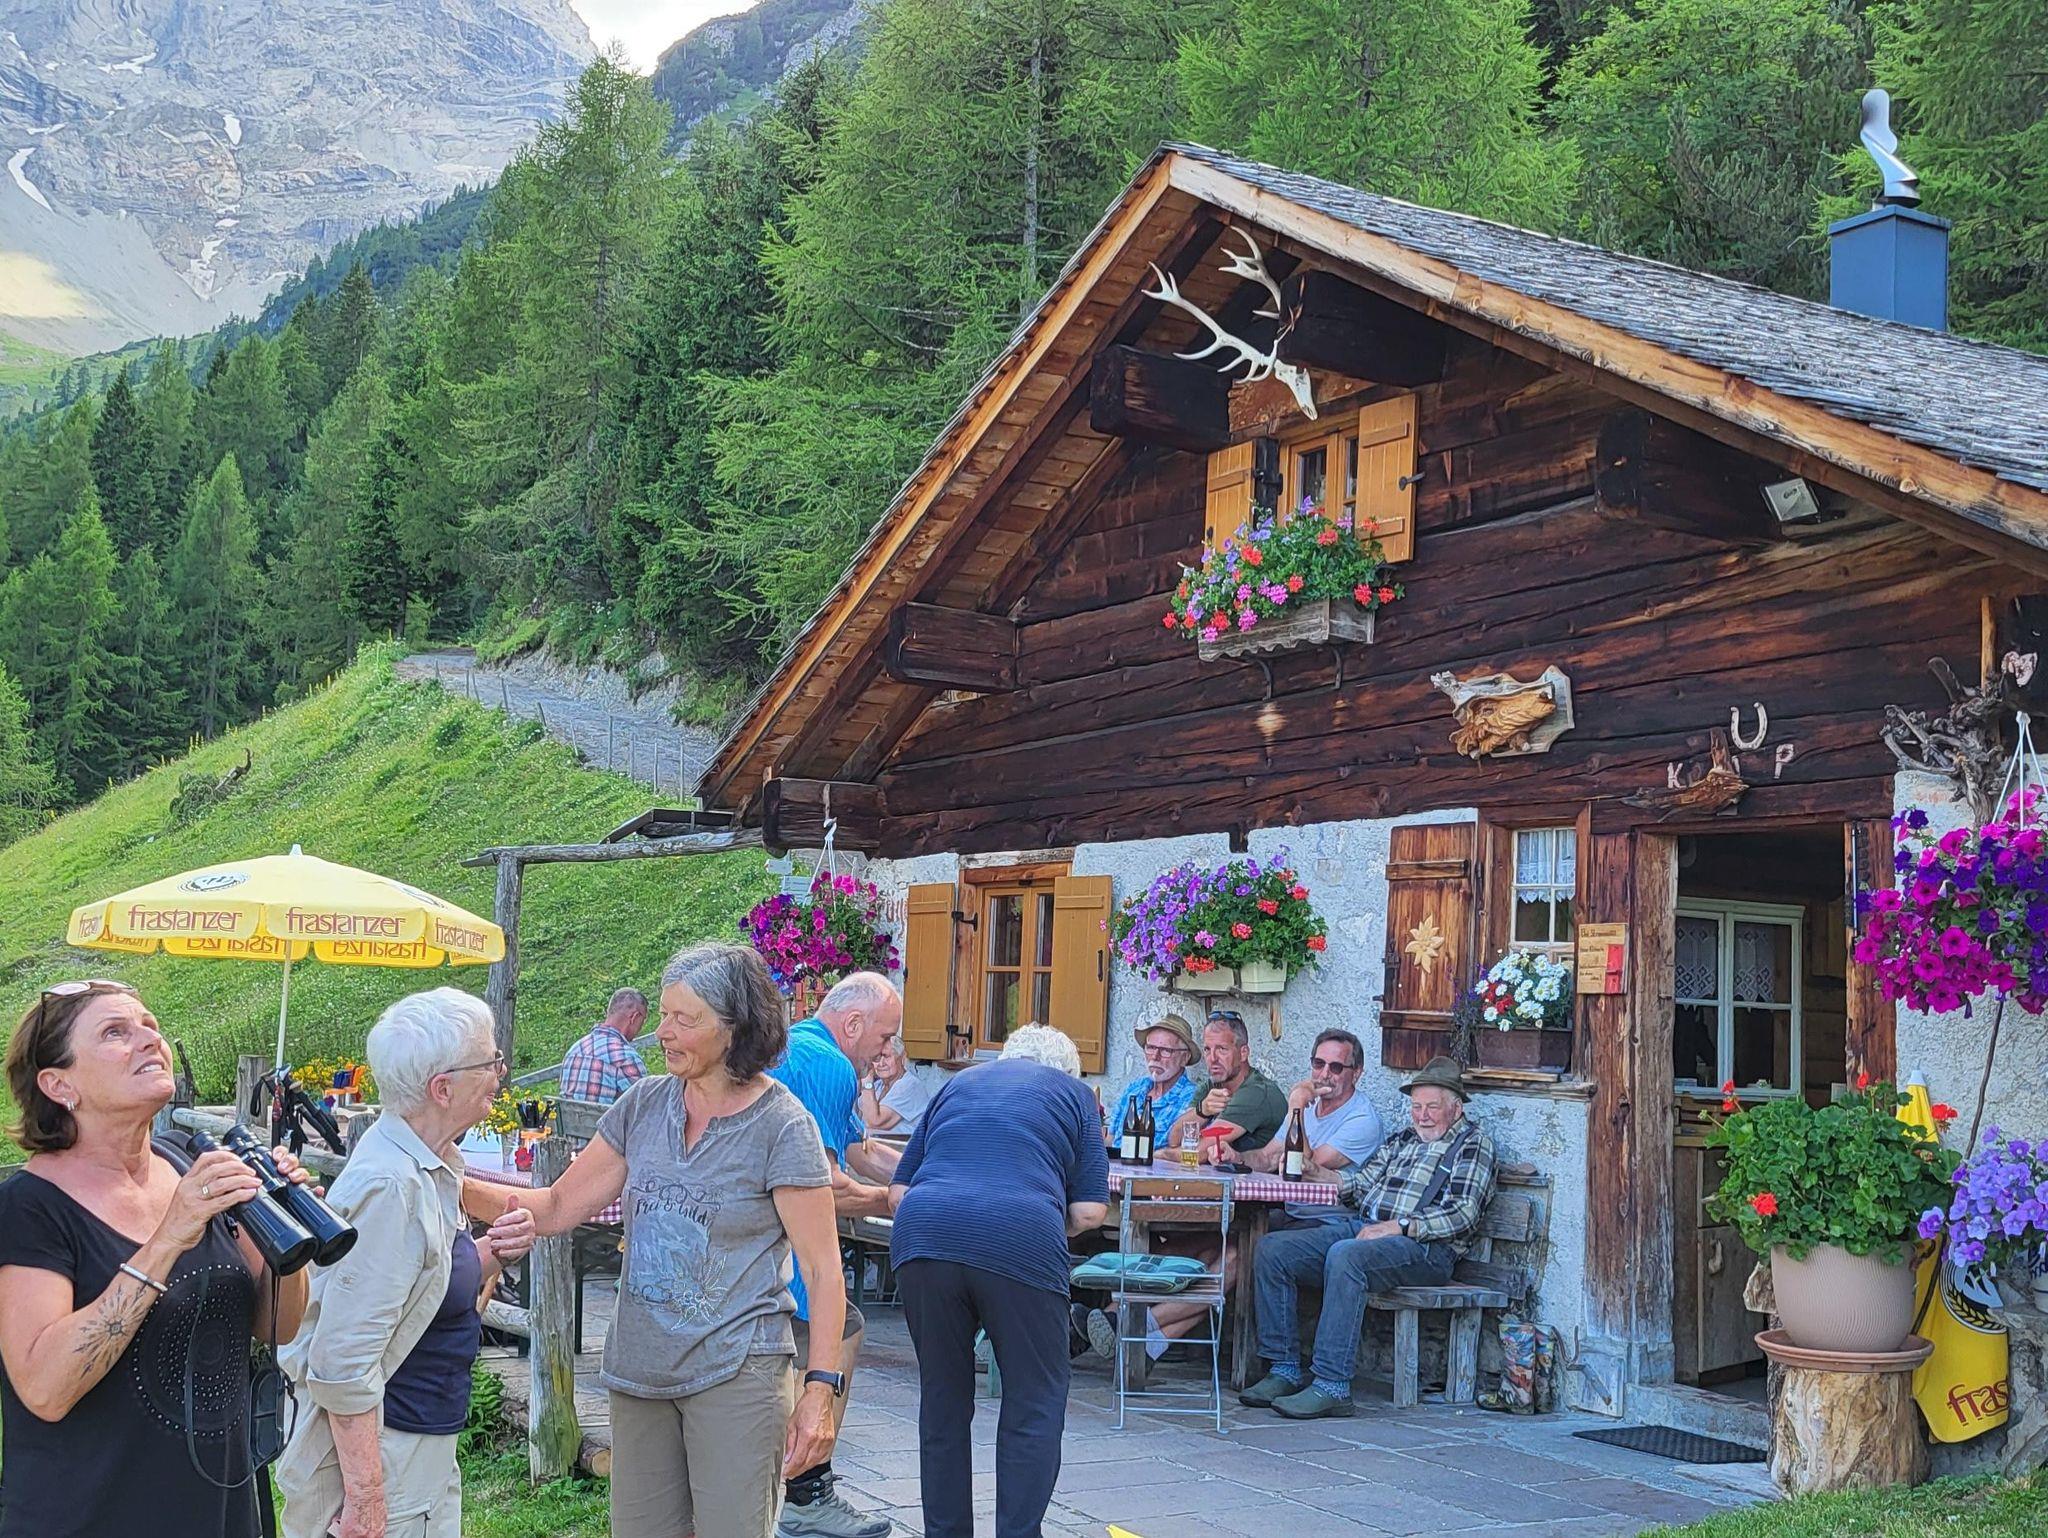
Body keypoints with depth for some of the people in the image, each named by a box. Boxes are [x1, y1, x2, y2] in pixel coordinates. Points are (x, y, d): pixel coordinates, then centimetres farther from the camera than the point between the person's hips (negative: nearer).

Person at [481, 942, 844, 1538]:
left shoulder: (781, 1126, -10)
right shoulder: (645, 1103, 6)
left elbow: (822, 1267, -11)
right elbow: (560, 1206, 8)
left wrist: (821, 1387, -17)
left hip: (735, 1374, -5)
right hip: (640, 1370, 5)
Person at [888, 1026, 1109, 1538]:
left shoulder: (958, 1084, 29)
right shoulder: (1073, 1092, 21)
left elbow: (898, 1191, 24)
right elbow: (1089, 1210, 11)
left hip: (921, 1233, 3)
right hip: (1022, 1241, -3)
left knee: (942, 1400, 16)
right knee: (1035, 1404, 10)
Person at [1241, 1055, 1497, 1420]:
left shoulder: (1473, 1141, 6)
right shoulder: (1402, 1138, 27)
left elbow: (1464, 1214, -7)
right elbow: (1362, 1182, 17)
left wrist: (1400, 1226, -16)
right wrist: (1318, 1173, -2)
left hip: (1424, 1247, -8)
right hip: (1364, 1230, 8)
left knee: (1345, 1256, -38)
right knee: (1272, 1251, -10)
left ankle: (1332, 1386, -37)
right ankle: (1284, 1369, -10)